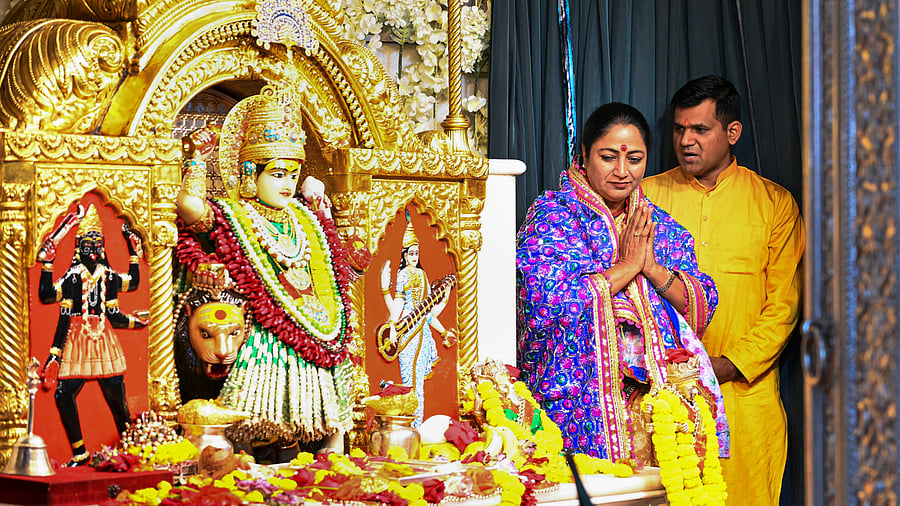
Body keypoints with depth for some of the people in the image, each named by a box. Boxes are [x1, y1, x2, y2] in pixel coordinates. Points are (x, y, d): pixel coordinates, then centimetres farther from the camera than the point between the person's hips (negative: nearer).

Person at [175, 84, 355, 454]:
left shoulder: (304, 218, 17)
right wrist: (197, 157, -9)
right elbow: (190, 205, -23)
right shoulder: (230, 218, -4)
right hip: (267, 340, -7)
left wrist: (317, 203, 25)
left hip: (317, 338, 7)